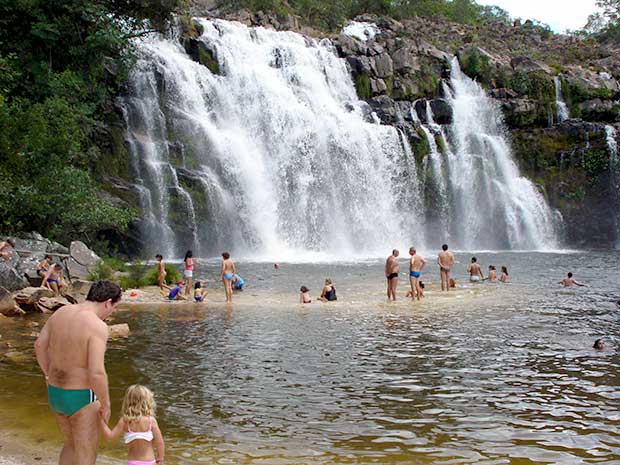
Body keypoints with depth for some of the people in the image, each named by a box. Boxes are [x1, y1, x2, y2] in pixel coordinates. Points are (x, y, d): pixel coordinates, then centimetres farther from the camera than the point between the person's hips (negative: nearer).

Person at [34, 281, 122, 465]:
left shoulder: (62, 312, -2)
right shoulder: (97, 326, -25)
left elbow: (40, 345, 9)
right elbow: (97, 373, -29)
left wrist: (49, 376, 22)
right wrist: (106, 405, -14)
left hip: (56, 394, 7)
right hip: (82, 399, -7)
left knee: (72, 445, 29)